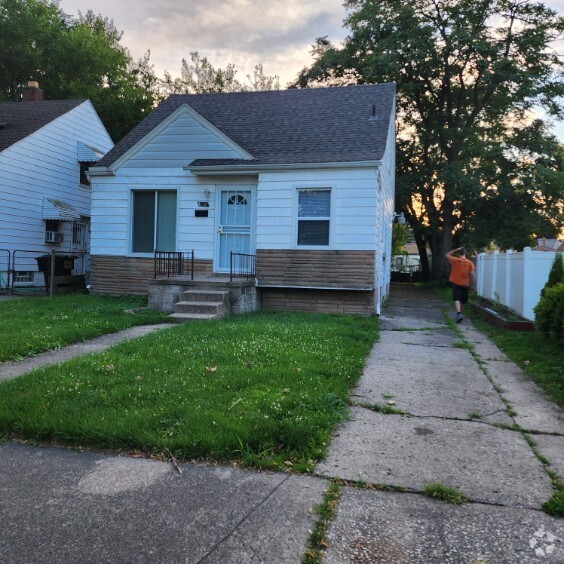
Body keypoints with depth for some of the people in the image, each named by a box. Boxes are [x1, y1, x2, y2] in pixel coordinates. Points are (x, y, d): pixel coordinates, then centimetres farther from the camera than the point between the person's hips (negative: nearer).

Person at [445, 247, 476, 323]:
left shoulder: (455, 260, -7)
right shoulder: (470, 263, -3)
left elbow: (447, 255, 10)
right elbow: (473, 274, -5)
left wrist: (456, 250, 6)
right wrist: (472, 284, 4)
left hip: (456, 283, -3)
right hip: (465, 284, 3)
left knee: (457, 299, -11)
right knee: (462, 301, 17)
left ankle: (459, 313, -31)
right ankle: (460, 313, 31)